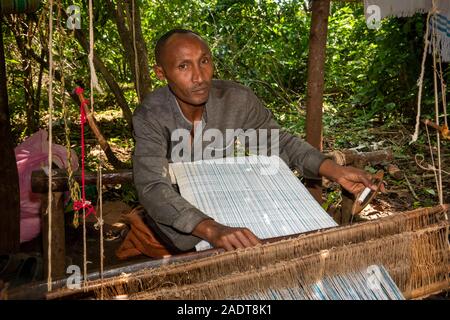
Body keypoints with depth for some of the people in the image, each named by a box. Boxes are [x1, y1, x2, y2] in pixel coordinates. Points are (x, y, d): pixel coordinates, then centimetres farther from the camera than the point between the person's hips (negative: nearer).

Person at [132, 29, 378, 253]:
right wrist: (211, 230, -57)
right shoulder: (150, 116, -28)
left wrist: (336, 172, -21)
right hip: (174, 210, -3)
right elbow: (152, 187, -40)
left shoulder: (236, 99, -19)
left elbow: (280, 141, -6)